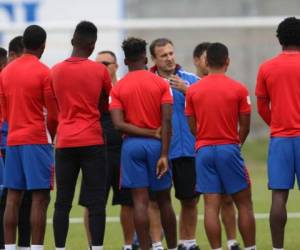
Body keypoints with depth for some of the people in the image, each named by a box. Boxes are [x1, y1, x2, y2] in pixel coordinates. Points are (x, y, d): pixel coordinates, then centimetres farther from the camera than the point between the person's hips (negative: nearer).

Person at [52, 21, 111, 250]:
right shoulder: (99, 70, -3)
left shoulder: (56, 71, 6)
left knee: (63, 203, 4)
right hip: (92, 143, -3)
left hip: (65, 143, 3)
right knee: (96, 202, -2)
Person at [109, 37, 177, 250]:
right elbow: (167, 121, -9)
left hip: (132, 145, 0)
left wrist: (150, 133, -8)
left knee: (140, 201, -2)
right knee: (164, 200, 10)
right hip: (156, 144, 0)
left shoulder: (118, 88, 0)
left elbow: (119, 124, -10)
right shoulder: (161, 84, -2)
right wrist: (164, 155, -10)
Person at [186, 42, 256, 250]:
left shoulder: (192, 91, 2)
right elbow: (245, 126, 0)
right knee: (244, 203, 7)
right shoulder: (238, 89, -4)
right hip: (229, 149, -2)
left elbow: (192, 127, 6)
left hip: (204, 150, 2)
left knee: (211, 205, 0)